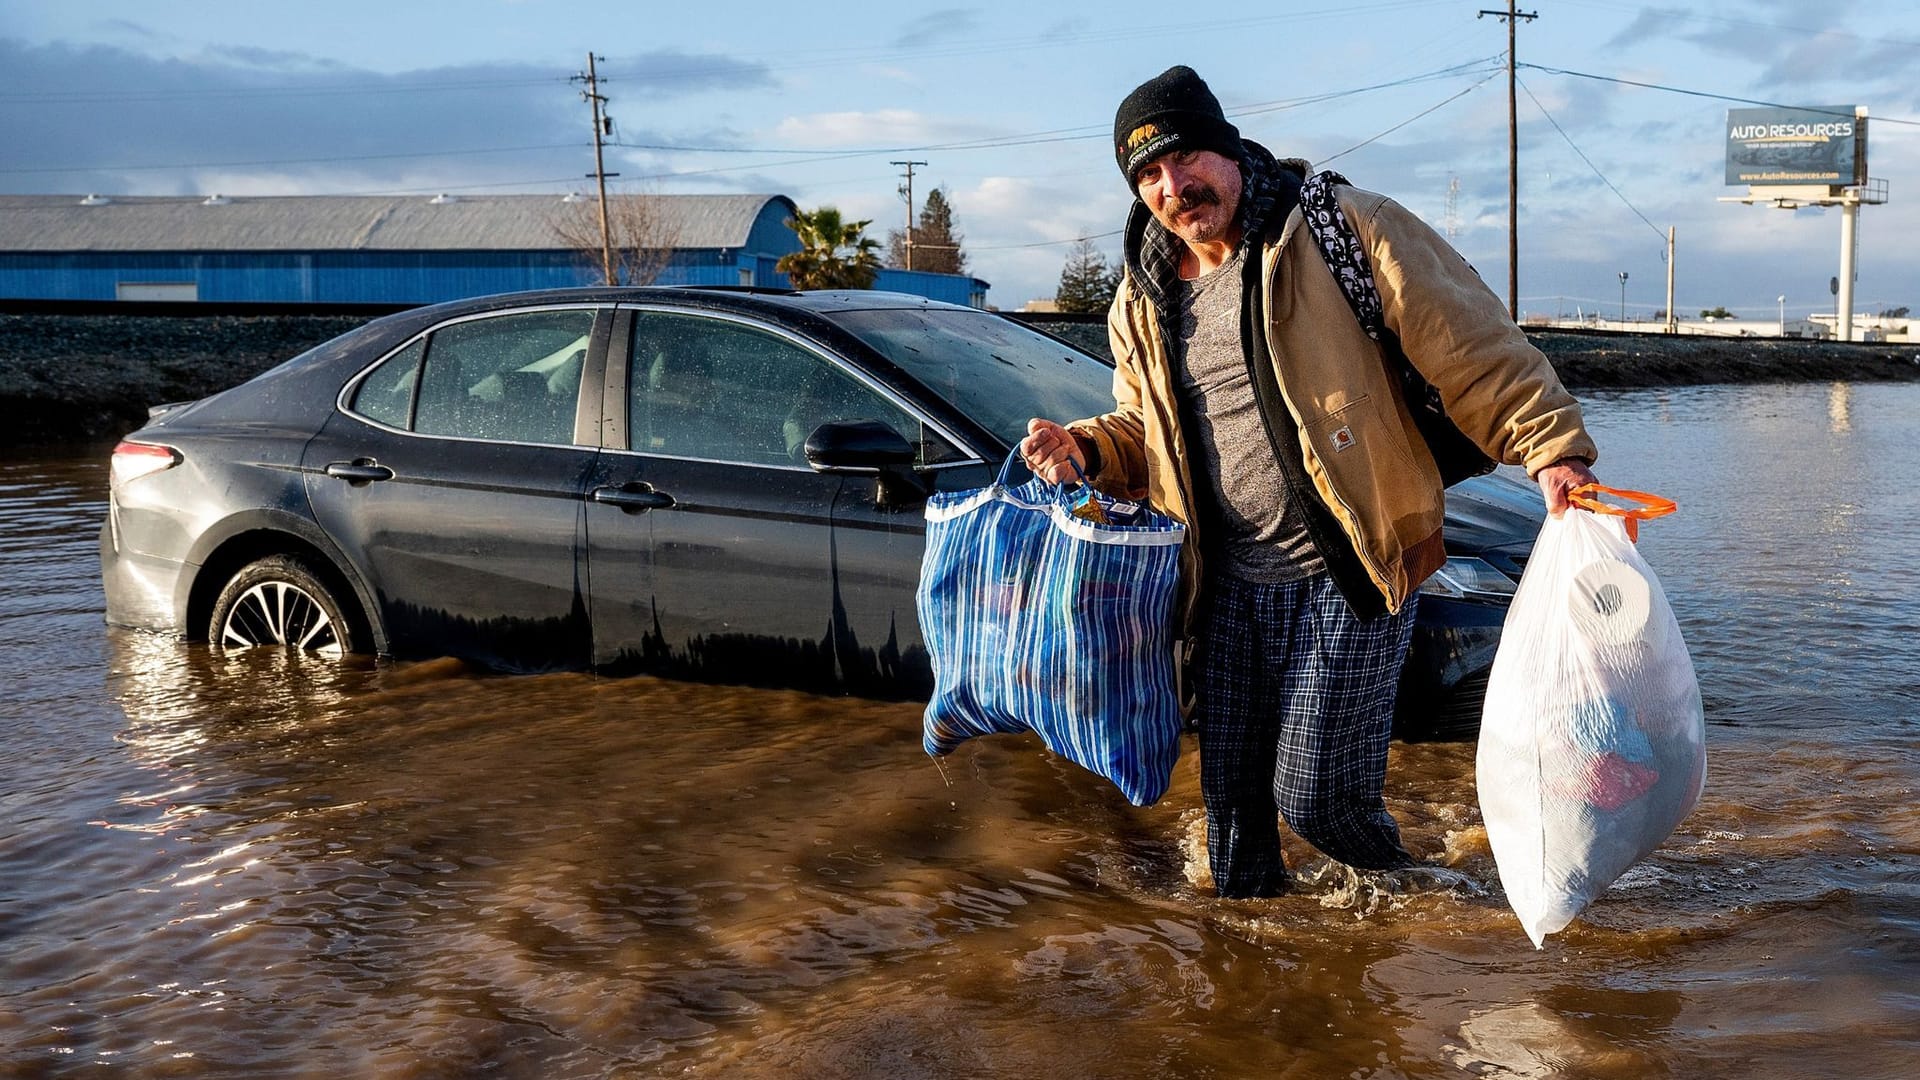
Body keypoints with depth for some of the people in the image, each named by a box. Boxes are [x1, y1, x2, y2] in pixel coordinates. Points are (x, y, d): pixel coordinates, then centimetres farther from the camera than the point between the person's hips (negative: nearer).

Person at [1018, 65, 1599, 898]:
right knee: (1231, 795, 13)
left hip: (1352, 573, -6)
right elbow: (1144, 431, 25)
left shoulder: (1341, 228, -8)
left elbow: (1472, 347, -11)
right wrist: (1085, 449, 3)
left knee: (1314, 795, -4)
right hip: (1231, 581, 6)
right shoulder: (1144, 300, 11)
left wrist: (1551, 445, -22)